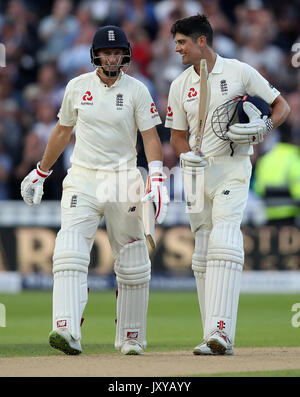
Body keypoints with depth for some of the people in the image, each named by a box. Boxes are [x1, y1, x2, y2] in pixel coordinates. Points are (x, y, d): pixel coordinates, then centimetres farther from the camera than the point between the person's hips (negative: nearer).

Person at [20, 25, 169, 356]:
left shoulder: (137, 90, -1)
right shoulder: (77, 87, 5)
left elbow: (150, 136, -7)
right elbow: (62, 131, 18)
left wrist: (156, 177, -23)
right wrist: (40, 173, 22)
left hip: (123, 180, -1)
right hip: (82, 179, 1)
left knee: (132, 263, 4)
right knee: (70, 250, -19)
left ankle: (131, 337, 18)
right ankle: (67, 331, -31)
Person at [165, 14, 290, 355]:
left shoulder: (239, 72, -1)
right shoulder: (179, 86, 11)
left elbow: (281, 105, 4)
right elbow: (177, 134, 16)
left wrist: (264, 128, -17)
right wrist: (186, 155, -7)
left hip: (232, 167, -5)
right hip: (197, 171, 5)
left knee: (224, 242, -21)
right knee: (203, 252, 5)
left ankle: (222, 332, -30)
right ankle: (213, 337, 10)